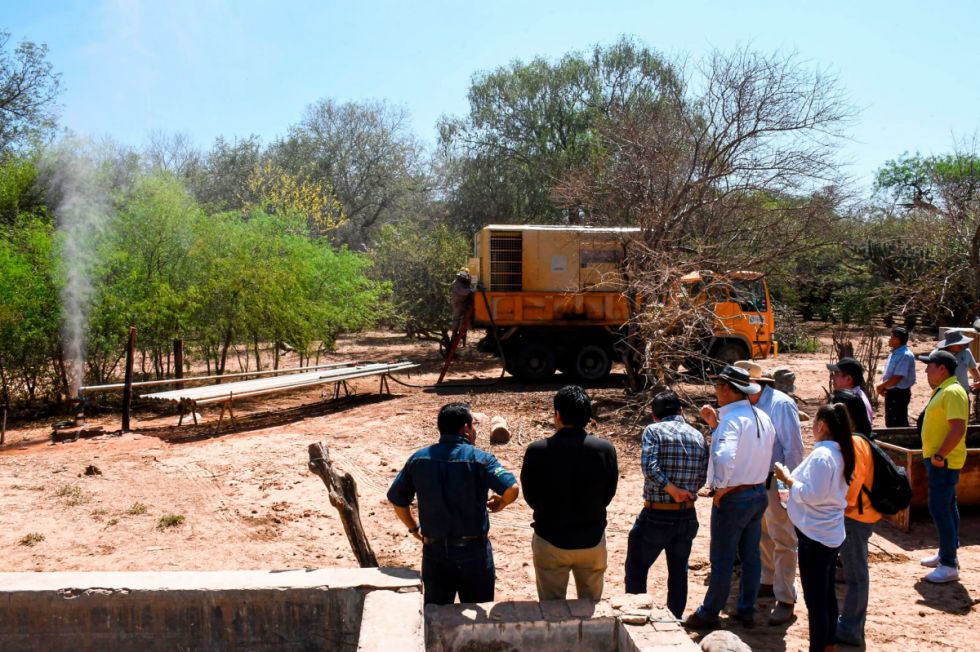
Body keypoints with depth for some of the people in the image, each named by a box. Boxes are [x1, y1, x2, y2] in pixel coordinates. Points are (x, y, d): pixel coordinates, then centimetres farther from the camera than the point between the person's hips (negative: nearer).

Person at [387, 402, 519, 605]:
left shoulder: (418, 459, -1)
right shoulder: (479, 459, -13)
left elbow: (397, 498, 5)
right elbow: (512, 488, -25)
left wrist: (413, 527, 18)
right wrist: (500, 503, -4)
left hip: (434, 552, 3)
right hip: (473, 552, -3)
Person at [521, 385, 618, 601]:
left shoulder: (537, 451, -19)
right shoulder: (605, 449, -14)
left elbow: (530, 498, -6)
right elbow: (607, 496, -2)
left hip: (550, 542, -1)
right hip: (593, 541, 2)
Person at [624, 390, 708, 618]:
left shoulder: (653, 431, -8)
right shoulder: (698, 436, 6)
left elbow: (649, 467, -23)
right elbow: (702, 478, 2)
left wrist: (671, 489, -15)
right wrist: (684, 491, 12)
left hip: (656, 516, -4)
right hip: (687, 516, 5)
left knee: (636, 570, 12)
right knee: (679, 572, 19)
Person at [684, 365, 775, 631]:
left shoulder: (732, 419, -22)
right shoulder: (762, 417, 4)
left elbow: (725, 458, -37)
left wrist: (720, 488, -22)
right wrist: (715, 424, 9)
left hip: (733, 498, -8)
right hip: (759, 494, 8)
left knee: (721, 560, 5)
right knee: (751, 556, 18)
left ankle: (709, 614, 19)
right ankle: (747, 611, 31)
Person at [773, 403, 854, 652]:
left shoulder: (821, 455, -22)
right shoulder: (840, 453, 7)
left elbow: (812, 495, -24)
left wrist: (787, 478, -13)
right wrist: (795, 479, 10)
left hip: (815, 536, -10)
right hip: (831, 533, 10)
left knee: (815, 599, 0)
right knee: (827, 594, 21)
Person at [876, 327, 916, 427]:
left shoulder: (905, 356, -21)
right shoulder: (894, 353, 9)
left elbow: (897, 378, -24)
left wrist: (881, 386, -13)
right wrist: (882, 386, 3)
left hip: (899, 394, -10)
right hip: (891, 392, 10)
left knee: (899, 423, -1)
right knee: (890, 422, 19)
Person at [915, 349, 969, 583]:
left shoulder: (952, 392, -19)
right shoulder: (941, 391, 13)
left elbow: (958, 428, -27)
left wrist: (939, 455, -24)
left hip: (944, 462, -11)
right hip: (938, 460, 11)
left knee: (940, 509, -8)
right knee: (947, 507, 18)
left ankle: (949, 566, -3)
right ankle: (947, 553, 29)